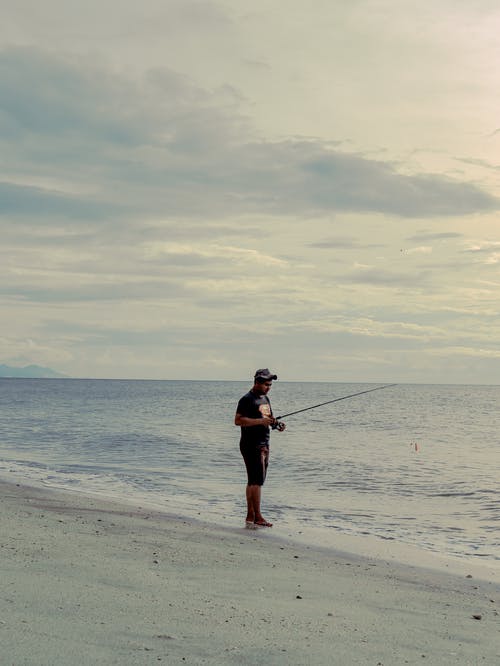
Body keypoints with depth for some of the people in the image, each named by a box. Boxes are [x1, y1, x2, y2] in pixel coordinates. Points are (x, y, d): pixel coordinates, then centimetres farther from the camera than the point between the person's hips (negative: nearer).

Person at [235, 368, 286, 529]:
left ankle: (250, 517, 13)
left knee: (253, 481, 10)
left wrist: (276, 423, 5)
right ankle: (257, 517, -8)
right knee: (257, 481, -10)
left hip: (264, 445, 9)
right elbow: (238, 420, -19)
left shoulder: (265, 398, 17)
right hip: (251, 445, -9)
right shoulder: (247, 399, -11)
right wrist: (260, 421, -25)